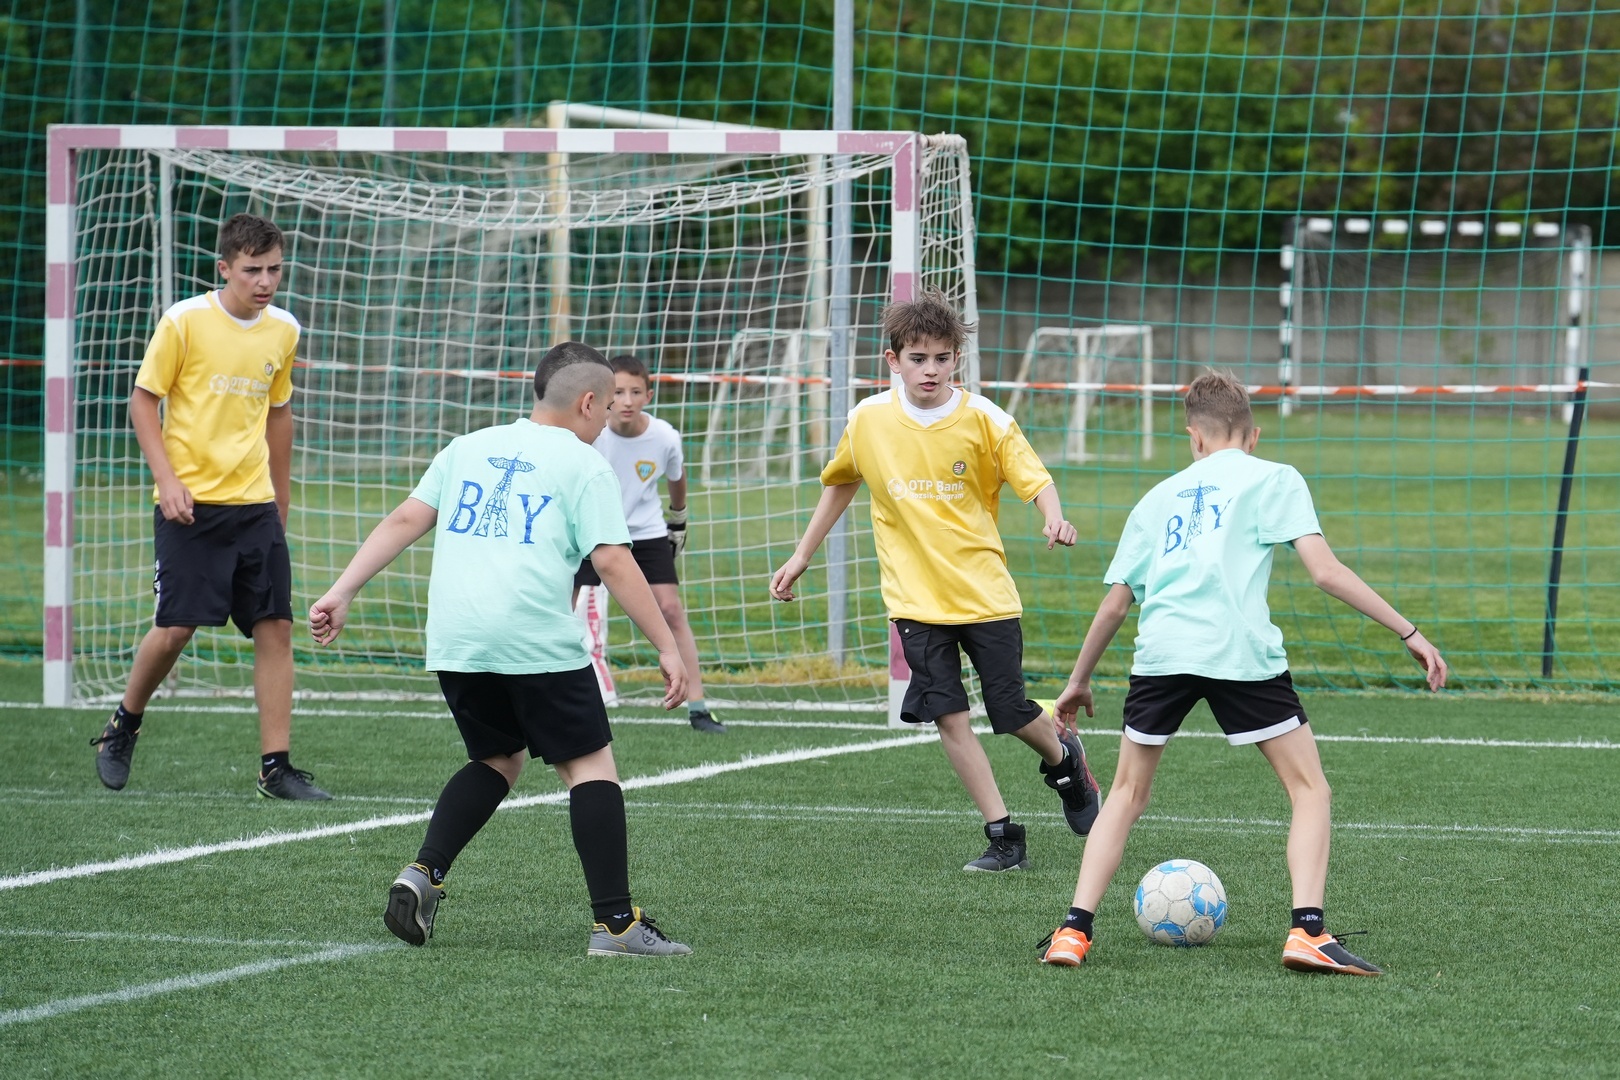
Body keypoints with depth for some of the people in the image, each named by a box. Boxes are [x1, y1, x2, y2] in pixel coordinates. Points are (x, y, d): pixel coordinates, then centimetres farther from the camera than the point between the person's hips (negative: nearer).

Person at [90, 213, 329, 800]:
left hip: (255, 503, 4)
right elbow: (143, 400, -3)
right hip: (190, 502, -4)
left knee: (276, 627, -3)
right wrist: (167, 480, -13)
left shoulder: (283, 330, 7)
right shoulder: (185, 321, -8)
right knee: (176, 626, -8)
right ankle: (124, 725, 19)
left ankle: (276, 767, -1)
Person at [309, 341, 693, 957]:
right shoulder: (583, 464, 3)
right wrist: (667, 648, -3)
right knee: (590, 765, 2)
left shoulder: (468, 449, 19)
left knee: (498, 760, 23)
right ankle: (615, 923, -4)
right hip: (538, 644, -6)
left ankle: (424, 872, 5)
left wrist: (341, 594, 12)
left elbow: (405, 521, 12)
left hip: (454, 644, 6)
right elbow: (614, 563, -5)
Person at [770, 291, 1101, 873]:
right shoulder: (868, 420, -1)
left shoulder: (982, 417, -8)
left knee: (1012, 713, 3)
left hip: (985, 593, -1)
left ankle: (1065, 759, 38)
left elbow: (1036, 479, -10)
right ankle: (1004, 838, -1)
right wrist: (801, 556, 19)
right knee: (948, 717, -8)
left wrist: (1054, 519, -33)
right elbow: (840, 484, 16)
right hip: (915, 599, 2)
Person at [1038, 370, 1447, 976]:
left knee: (1128, 794, 20)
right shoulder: (1273, 480, 14)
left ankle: (1074, 931, 11)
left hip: (1161, 652, 4)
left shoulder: (1159, 497, 26)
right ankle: (1307, 932, -9)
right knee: (1309, 789, 8)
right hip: (1241, 653, -4)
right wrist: (1409, 634, 4)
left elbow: (1116, 604, 26)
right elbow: (1325, 571, 2)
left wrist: (1079, 681, 39)